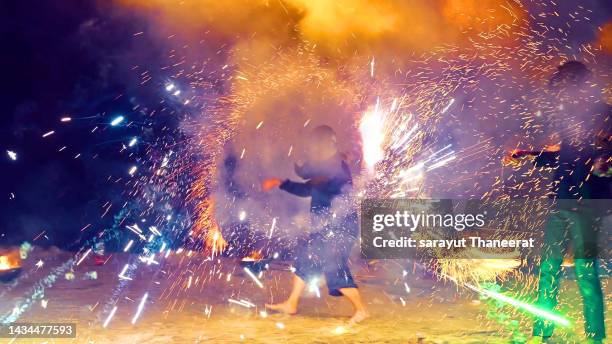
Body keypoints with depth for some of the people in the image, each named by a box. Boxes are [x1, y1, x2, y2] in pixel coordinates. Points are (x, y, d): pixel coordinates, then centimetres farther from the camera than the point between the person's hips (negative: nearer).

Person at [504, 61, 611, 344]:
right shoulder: (565, 116, 15)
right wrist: (524, 156, 28)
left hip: (585, 203, -7)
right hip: (561, 203, 7)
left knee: (585, 270, -7)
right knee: (548, 267, 9)